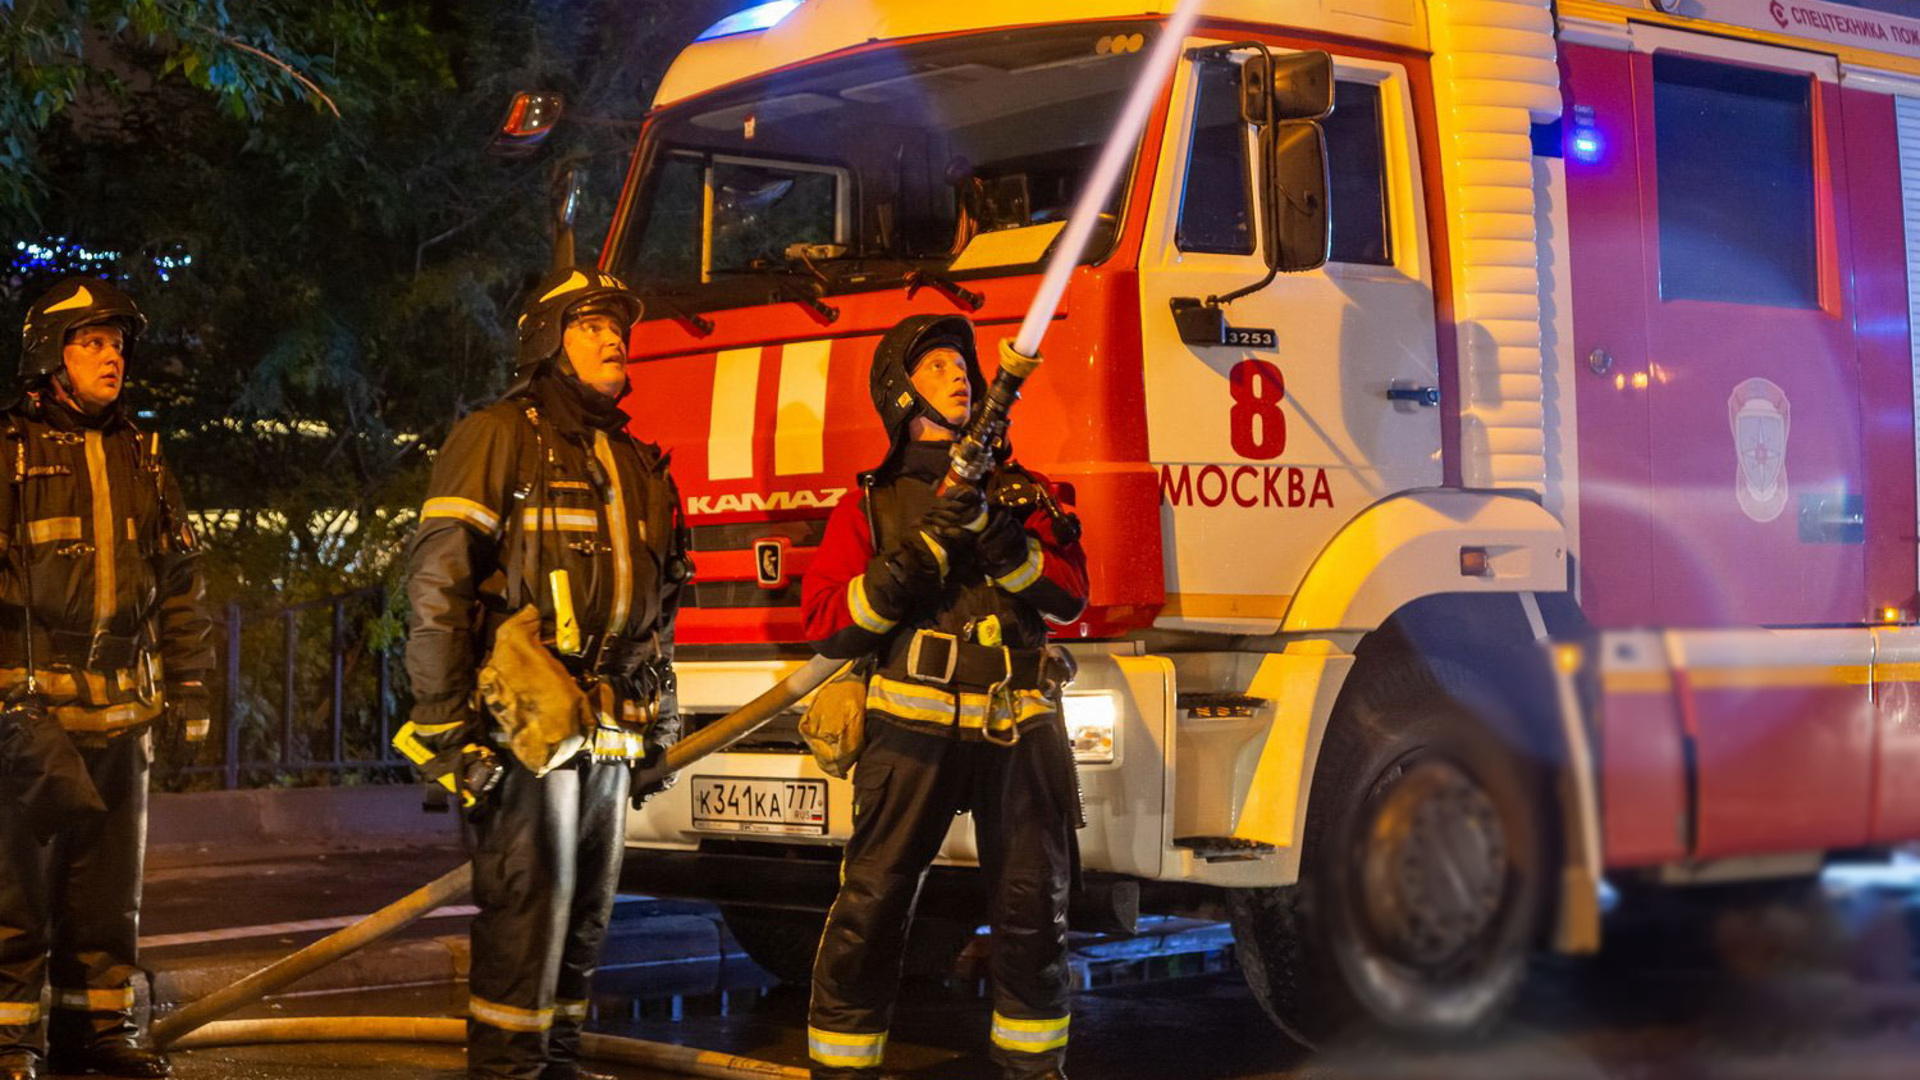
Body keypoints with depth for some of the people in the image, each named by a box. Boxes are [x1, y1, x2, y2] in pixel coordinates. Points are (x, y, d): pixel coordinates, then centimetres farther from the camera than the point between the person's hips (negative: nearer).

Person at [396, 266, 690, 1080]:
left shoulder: (635, 462, 18)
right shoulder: (500, 437, -5)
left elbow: (658, 608, 25)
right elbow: (436, 581, -12)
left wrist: (660, 715, 20)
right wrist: (443, 719, -17)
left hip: (608, 730, 8)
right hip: (522, 725, -8)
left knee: (587, 908, 12)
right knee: (529, 905, -9)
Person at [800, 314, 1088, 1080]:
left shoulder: (1021, 493, 16)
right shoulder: (870, 507, 10)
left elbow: (1070, 594, 5)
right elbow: (827, 624, 0)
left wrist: (995, 537, -11)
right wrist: (923, 550, -10)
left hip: (1020, 730, 2)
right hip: (915, 728, -2)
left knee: (1035, 909, 5)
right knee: (871, 908, -8)